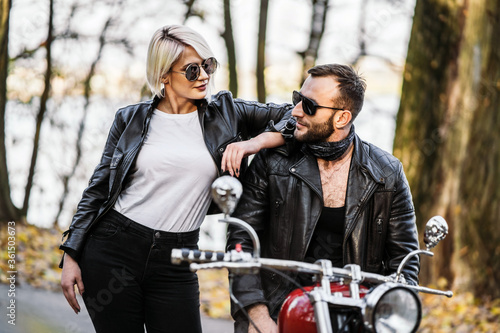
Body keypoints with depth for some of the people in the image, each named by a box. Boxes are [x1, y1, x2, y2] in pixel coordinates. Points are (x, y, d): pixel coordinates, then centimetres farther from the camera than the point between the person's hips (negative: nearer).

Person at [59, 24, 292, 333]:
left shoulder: (224, 113, 7)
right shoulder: (131, 119, 5)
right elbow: (98, 189, 7)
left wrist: (255, 142, -11)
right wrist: (71, 256, 1)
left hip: (175, 263, 1)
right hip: (112, 250, -1)